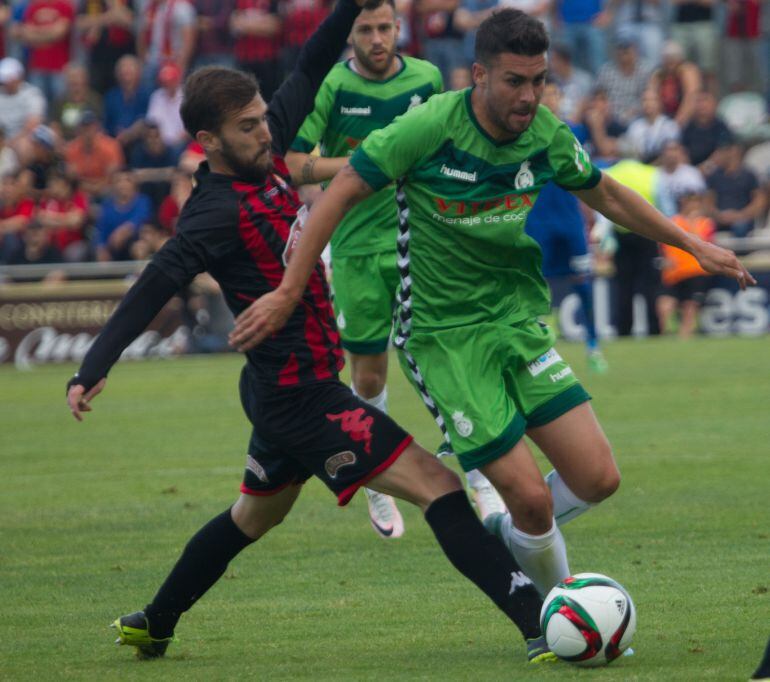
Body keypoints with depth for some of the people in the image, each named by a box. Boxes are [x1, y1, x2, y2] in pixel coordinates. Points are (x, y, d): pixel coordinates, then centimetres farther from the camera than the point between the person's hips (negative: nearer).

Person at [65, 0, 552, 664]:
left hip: (284, 391, 10)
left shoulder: (265, 159, 2)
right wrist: (93, 371, -33)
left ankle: (153, 625, 41)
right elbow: (156, 286, -27)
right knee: (437, 485, -15)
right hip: (302, 397, -10)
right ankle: (541, 627, -20)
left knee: (255, 515, 29)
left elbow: (308, 73, 12)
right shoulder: (218, 211, -21)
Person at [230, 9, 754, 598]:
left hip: (520, 322, 5)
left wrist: (693, 245, 18)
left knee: (598, 478, -6)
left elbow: (607, 196, 16)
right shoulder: (429, 127, -19)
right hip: (445, 337, -5)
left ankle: (507, 539, 24)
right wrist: (288, 293, -14)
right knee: (532, 496, -11)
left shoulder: (547, 135, -4)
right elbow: (341, 194, -12)